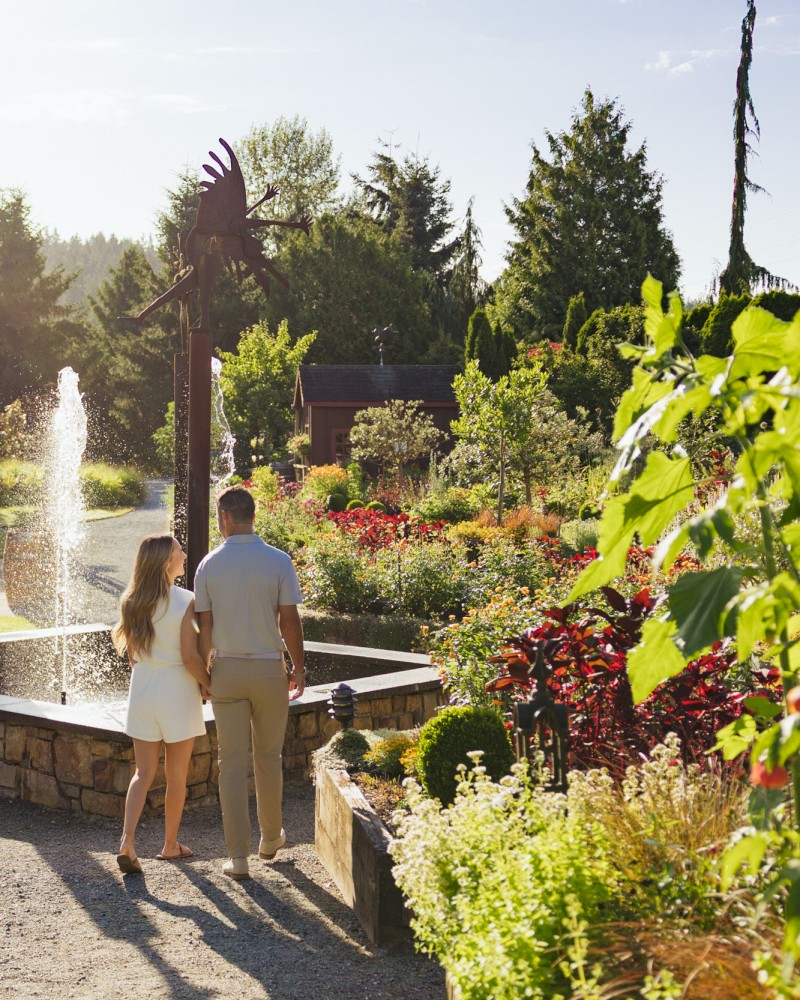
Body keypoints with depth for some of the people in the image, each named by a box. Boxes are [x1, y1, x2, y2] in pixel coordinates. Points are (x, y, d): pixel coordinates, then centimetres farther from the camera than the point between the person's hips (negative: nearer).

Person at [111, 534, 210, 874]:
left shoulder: (132, 601, 1)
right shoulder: (185, 601, -14)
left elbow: (129, 650, 8)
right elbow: (190, 657, -16)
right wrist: (209, 687, -2)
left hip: (142, 689, 4)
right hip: (177, 690, -4)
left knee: (143, 772, 9)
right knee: (176, 774, 10)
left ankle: (127, 842, -6)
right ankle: (170, 845, 21)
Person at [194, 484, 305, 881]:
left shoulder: (209, 565, -3)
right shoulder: (278, 561, -6)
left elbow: (205, 628, -1)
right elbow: (290, 621, -6)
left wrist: (202, 673, 9)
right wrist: (298, 669, 6)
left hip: (226, 670, 0)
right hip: (269, 669, 0)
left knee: (231, 762, 4)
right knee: (268, 756, 16)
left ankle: (238, 855, 3)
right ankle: (270, 837, 31)